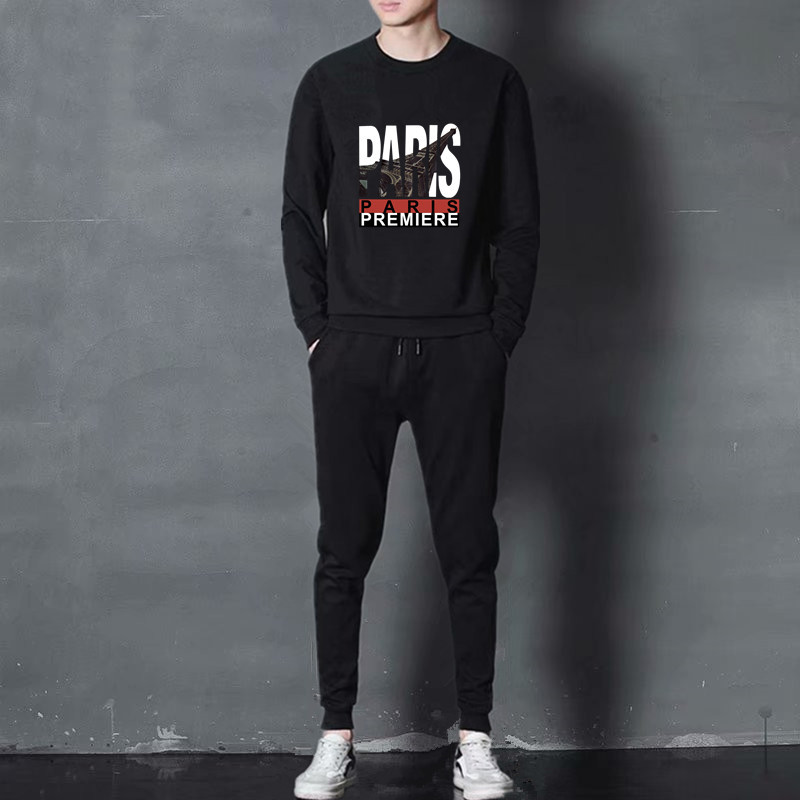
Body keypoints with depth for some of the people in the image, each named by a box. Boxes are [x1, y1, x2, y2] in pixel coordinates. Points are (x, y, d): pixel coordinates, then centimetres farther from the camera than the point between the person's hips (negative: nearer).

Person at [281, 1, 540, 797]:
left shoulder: (493, 82, 5)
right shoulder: (329, 84, 6)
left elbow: (519, 223, 5)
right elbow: (300, 215, 8)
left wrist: (499, 336, -2)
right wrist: (318, 330, 0)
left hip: (462, 351, 0)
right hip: (354, 351, 1)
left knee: (468, 550, 2)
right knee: (344, 547, 2)